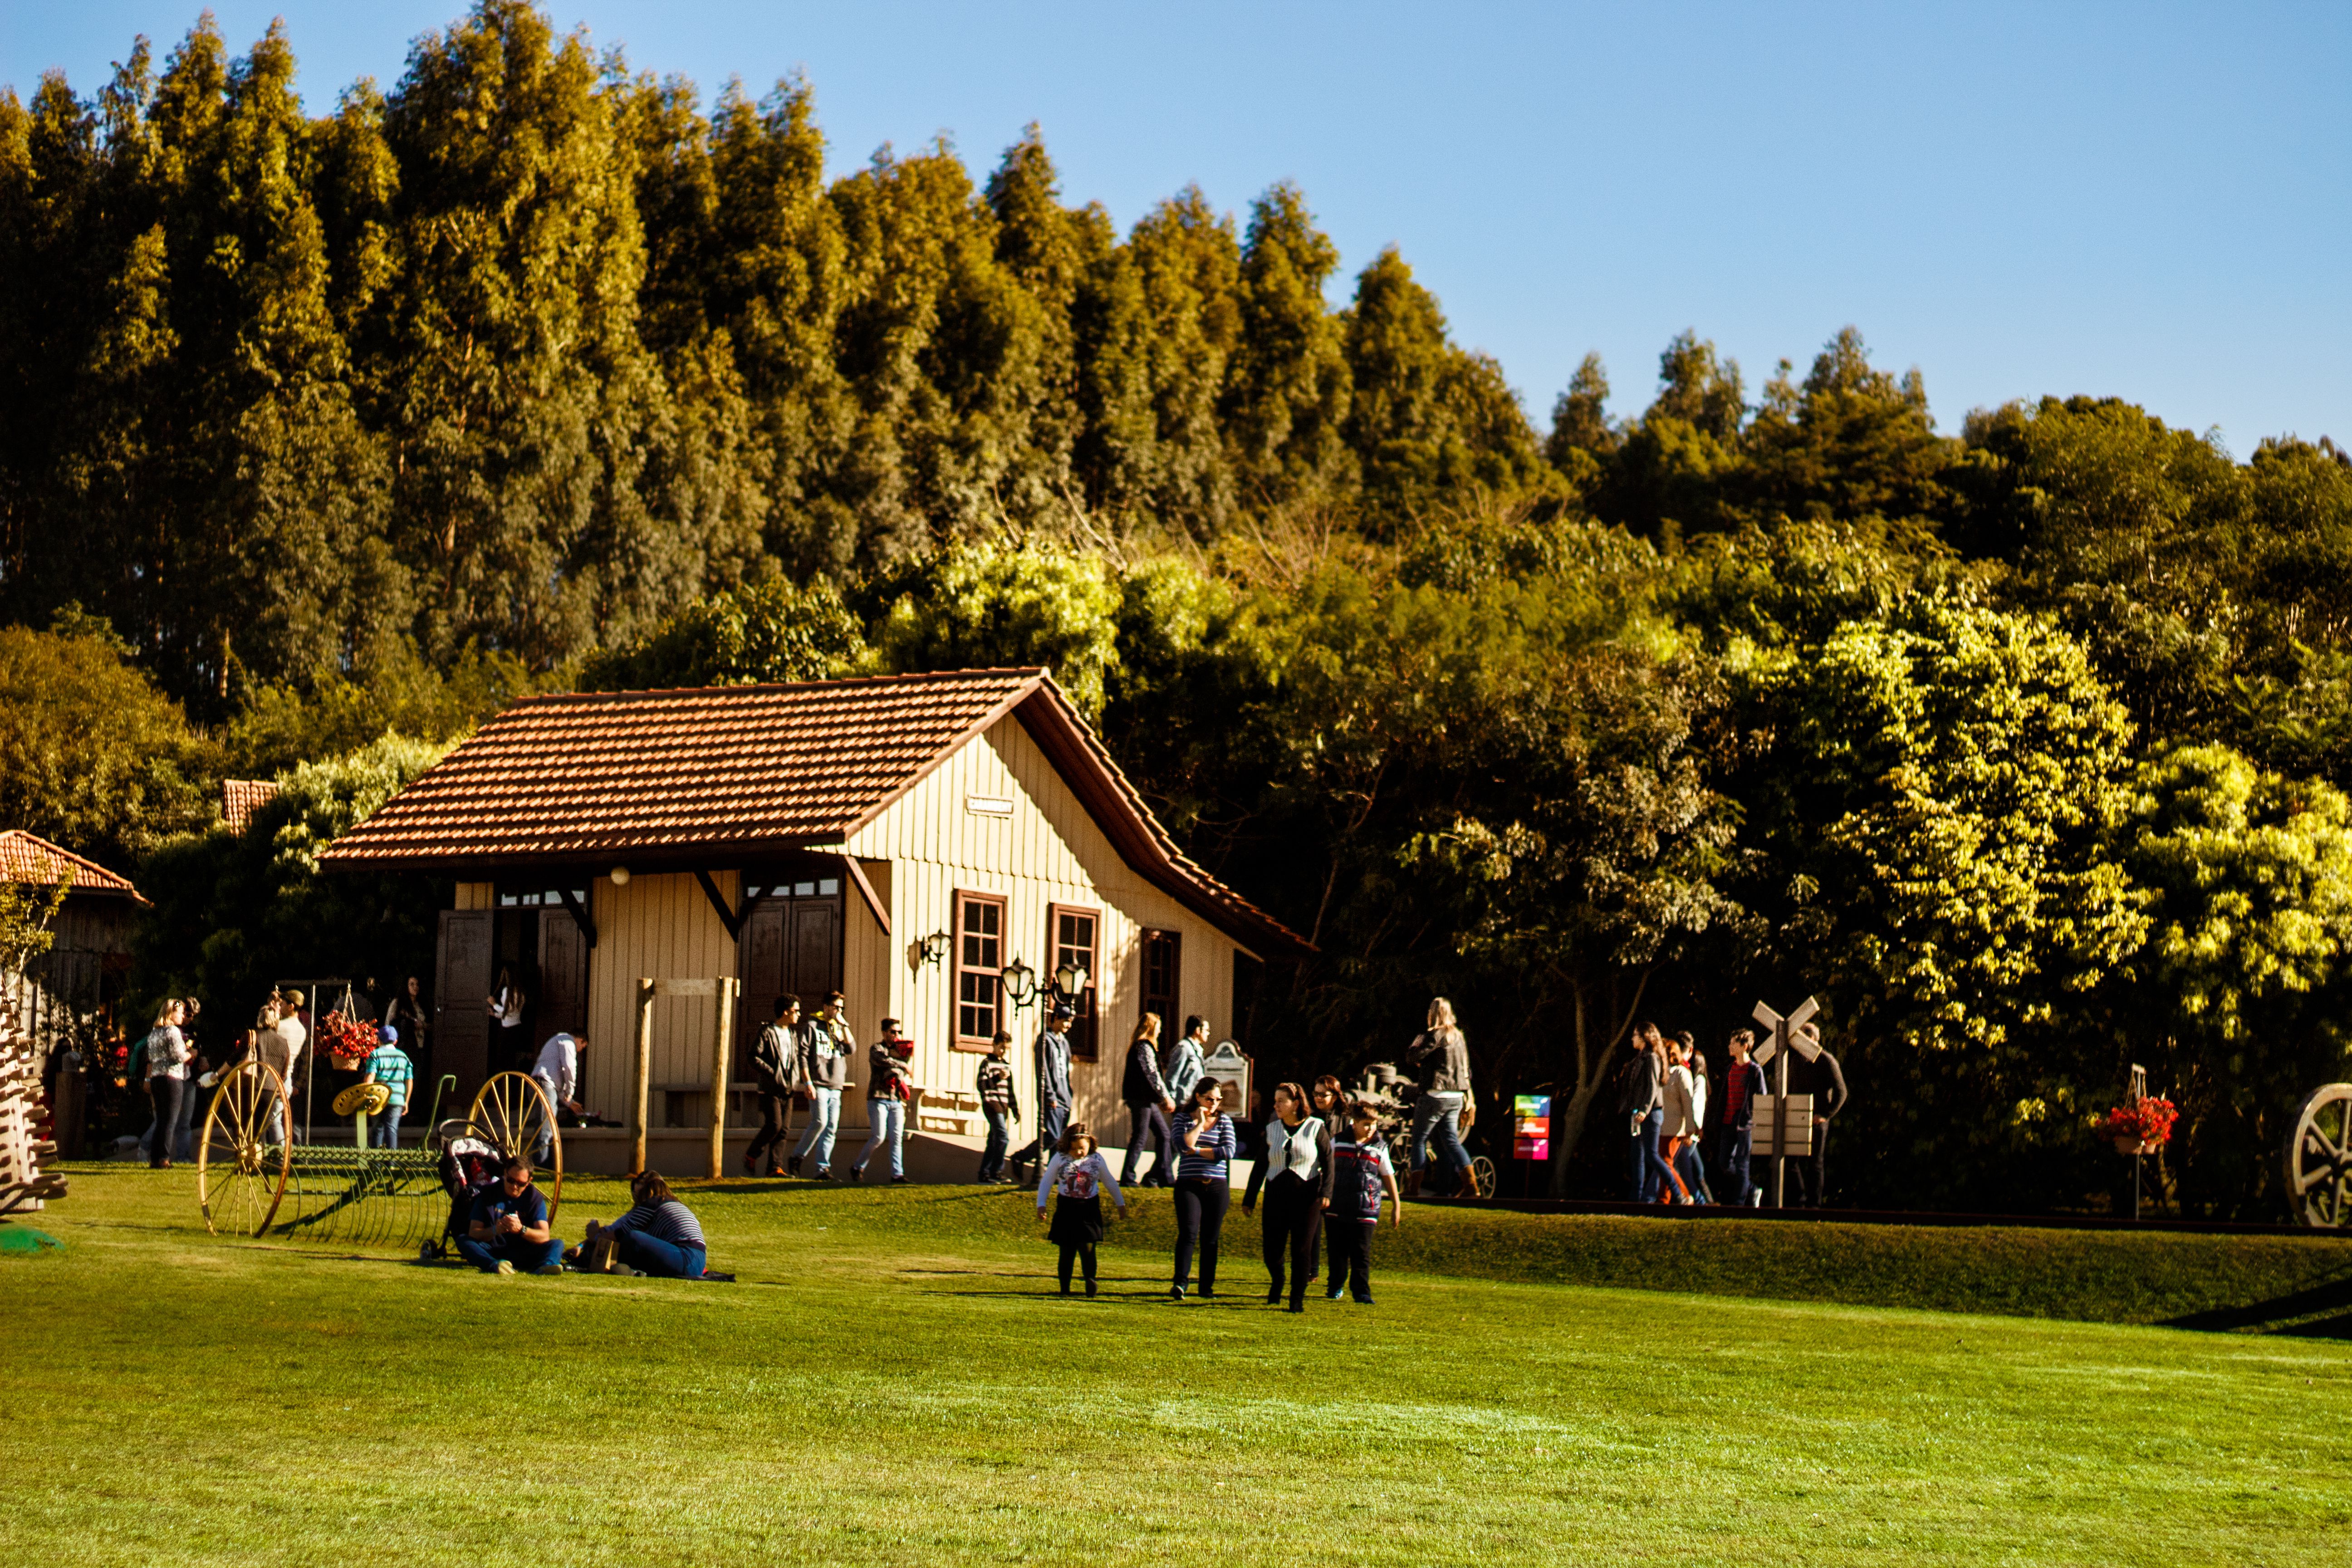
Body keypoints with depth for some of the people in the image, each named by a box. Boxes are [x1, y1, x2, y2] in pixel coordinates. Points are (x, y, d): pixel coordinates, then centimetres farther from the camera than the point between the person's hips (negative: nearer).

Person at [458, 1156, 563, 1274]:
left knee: (557, 1244, -21)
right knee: (462, 1240, -25)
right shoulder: (488, 1193, 1)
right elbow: (473, 1232, -7)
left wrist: (521, 1229, -31)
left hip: (523, 1255, 0)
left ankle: (545, 1266, -57)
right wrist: (495, 1230, -27)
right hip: (492, 1253, 0)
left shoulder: (535, 1198, 0)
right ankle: (495, 1266, -55)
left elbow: (544, 1237, -12)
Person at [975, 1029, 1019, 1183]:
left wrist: (1015, 1110, 21)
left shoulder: (1007, 1066, 20)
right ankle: (997, 1172, -18)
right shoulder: (987, 1063, -4)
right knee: (1003, 1136, -18)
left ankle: (985, 1173, 11)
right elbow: (980, 1085, -14)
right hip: (992, 1103, -8)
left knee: (994, 1140, 7)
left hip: (1003, 1105, 8)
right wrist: (998, 1078, -25)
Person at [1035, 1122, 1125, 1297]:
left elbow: (1111, 1183, 16)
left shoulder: (1097, 1160, 4)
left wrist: (1121, 1204, 20)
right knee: (1067, 1251, 2)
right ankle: (1065, 1288, 6)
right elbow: (1046, 1182, 4)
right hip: (1066, 1209, 0)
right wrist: (1041, 1205, -6)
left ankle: (1090, 1280, -23)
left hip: (1089, 1210, 0)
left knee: (1088, 1248, -13)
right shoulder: (1059, 1159, 1)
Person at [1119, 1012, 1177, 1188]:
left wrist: (1161, 1100, 19)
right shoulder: (1145, 1047, -13)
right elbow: (1153, 1075, -18)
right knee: (1139, 1137, -6)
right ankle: (1128, 1178, -1)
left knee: (1163, 1134, 10)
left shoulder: (1138, 1046, 19)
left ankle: (1165, 1177, 10)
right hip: (1141, 1099, -10)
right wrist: (1166, 1097, -13)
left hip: (1147, 1100, 10)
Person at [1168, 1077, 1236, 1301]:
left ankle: (1207, 1286, 10)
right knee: (1188, 1233, -17)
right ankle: (1180, 1282, -23)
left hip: (1217, 1187, 2)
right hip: (1189, 1185, -2)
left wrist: (1196, 1151, -6)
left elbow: (1228, 1151, -6)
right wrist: (1200, 1122, -7)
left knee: (1210, 1239, 4)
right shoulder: (1183, 1118, 6)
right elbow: (1184, 1145, -12)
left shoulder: (1224, 1121, 9)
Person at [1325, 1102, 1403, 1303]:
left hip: (1366, 1211, -1)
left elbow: (1389, 1177, 11)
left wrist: (1397, 1206, 11)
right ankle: (1336, 1287, 23)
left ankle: (1361, 1291, 0)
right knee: (1337, 1251, 9)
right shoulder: (1338, 1143, 3)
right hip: (1337, 1209, 1)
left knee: (1362, 1254, -4)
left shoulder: (1379, 1148, 4)